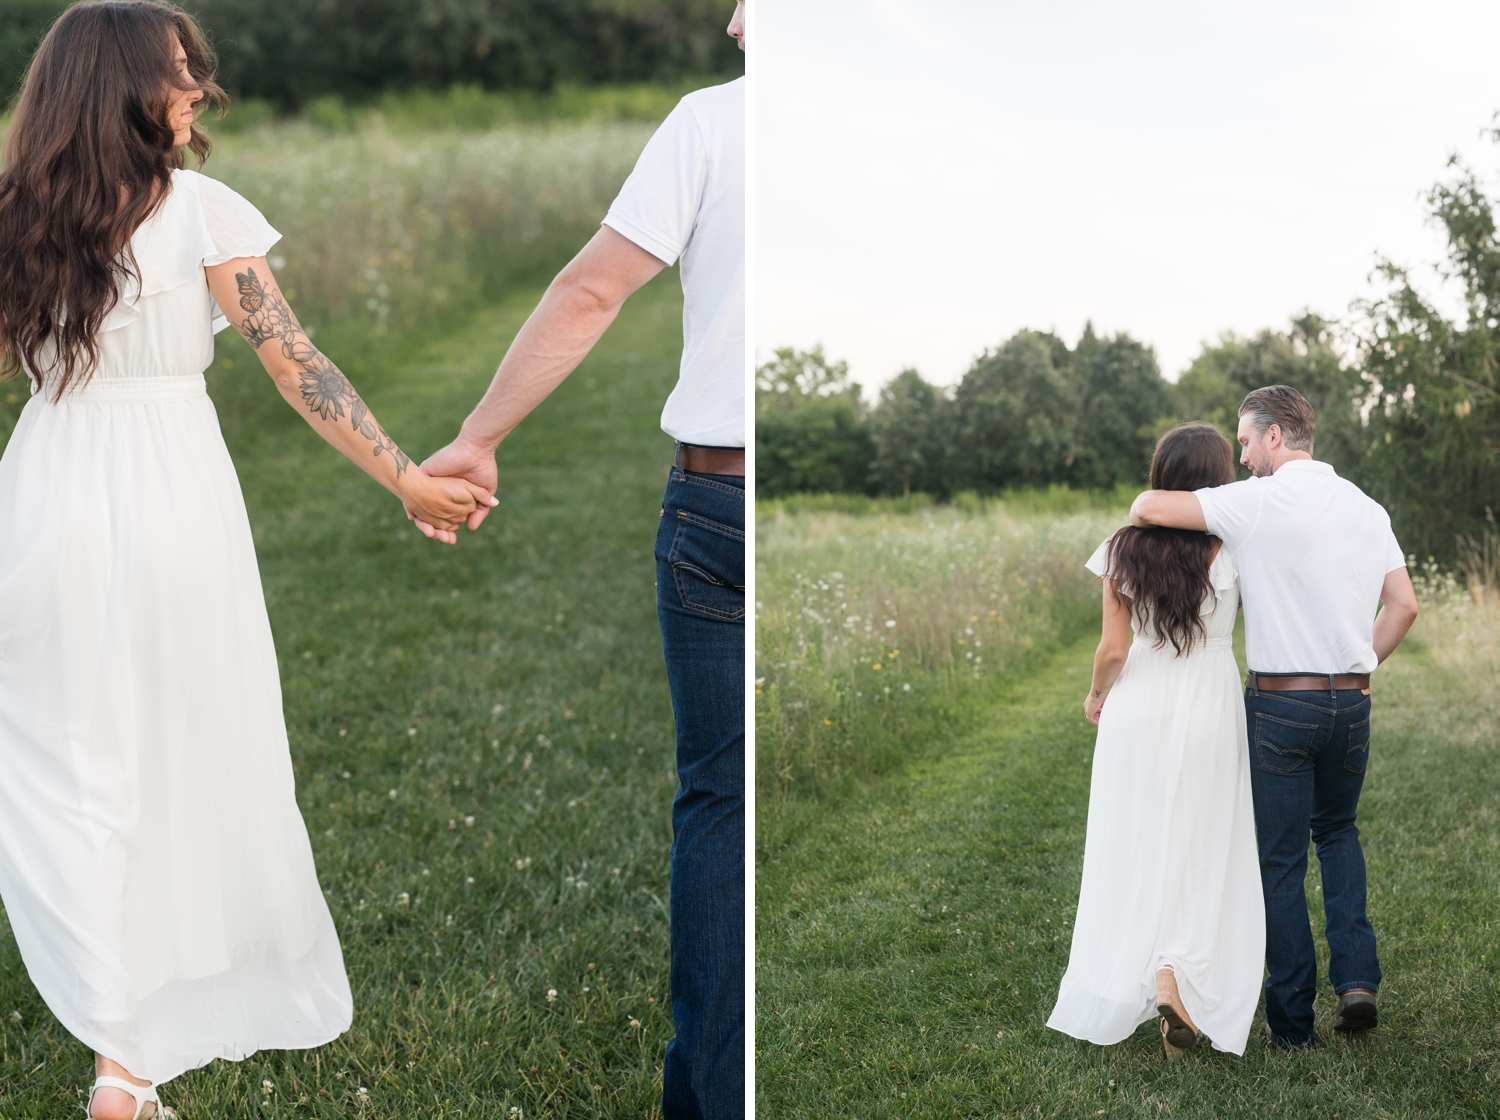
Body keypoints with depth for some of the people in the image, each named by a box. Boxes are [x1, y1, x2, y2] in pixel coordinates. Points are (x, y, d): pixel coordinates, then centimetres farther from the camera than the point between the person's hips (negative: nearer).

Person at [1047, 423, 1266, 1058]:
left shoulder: (1125, 549, -4)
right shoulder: (1232, 549, -11)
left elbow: (1114, 649, -2)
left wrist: (1097, 695, 15)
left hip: (1136, 713, 2)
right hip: (1207, 712, -2)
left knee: (1135, 848, 12)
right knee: (1201, 850, 7)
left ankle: (1121, 988, 17)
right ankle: (1178, 974, -9)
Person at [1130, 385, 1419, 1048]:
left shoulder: (1260, 502, -11)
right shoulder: (1367, 508, 7)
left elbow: (1149, 506, -17)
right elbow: (1404, 605, 7)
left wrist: (1137, 518, 6)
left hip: (1279, 702, -5)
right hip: (1351, 702, 5)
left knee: (1282, 858, 6)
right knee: (1338, 829, 26)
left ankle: (1291, 1019, 12)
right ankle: (1356, 975, 10)